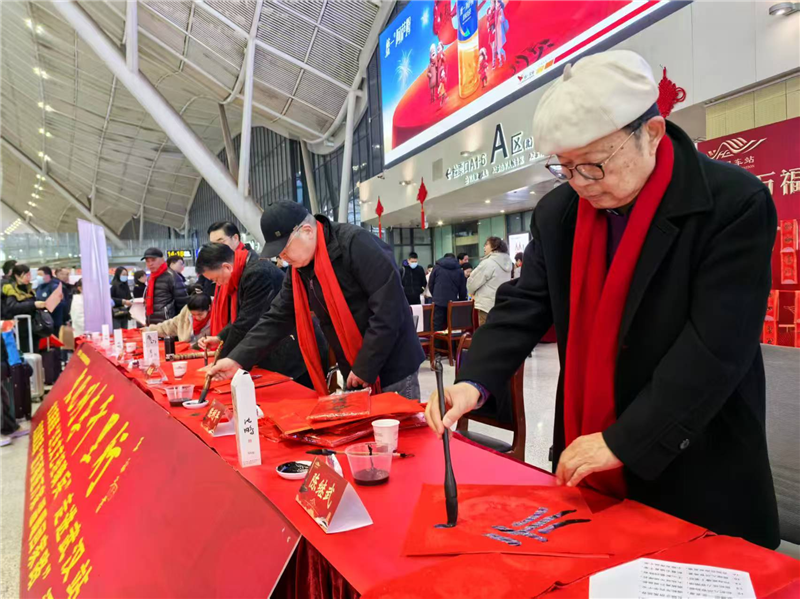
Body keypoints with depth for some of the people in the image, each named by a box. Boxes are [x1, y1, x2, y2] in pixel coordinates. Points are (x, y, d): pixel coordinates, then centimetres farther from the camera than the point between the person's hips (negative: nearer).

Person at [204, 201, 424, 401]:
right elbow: (277, 318, 7)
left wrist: (365, 368, -21)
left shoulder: (355, 243, -20)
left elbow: (388, 308, -24)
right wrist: (237, 359, -3)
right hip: (354, 375, 7)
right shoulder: (299, 270, 5)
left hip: (393, 370, -7)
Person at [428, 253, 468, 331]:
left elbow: (430, 284, 11)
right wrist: (461, 301, 22)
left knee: (437, 327, -3)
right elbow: (463, 289, 9)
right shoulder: (459, 271, 9)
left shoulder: (437, 267, 7)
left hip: (438, 301, -1)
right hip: (453, 302, 1)